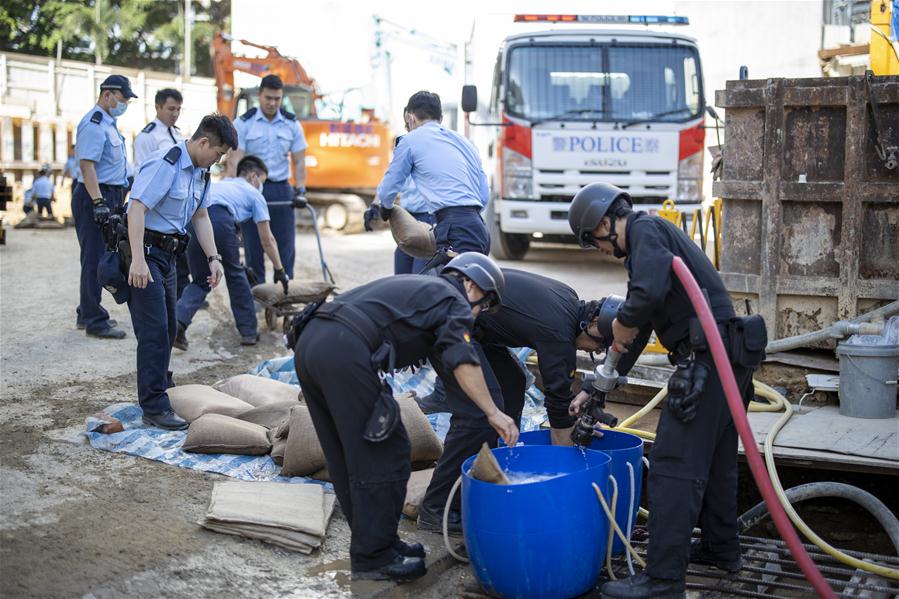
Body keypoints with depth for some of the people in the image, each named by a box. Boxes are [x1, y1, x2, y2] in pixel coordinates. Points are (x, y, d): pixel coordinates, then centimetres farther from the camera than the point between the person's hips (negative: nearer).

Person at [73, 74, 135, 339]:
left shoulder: (108, 123, 18)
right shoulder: (94, 124, -14)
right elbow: (87, 165, -22)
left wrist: (116, 201, 26)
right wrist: (98, 203, -28)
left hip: (109, 196, 10)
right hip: (95, 197, -10)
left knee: (99, 258, 16)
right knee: (95, 259, -6)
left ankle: (88, 313, 26)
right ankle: (94, 321, -2)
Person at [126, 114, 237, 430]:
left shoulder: (200, 172, 10)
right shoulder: (165, 164, -20)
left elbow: (200, 216, 19)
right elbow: (136, 209, -27)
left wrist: (213, 257, 9)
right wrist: (138, 260, -33)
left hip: (168, 253, 10)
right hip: (145, 251, -9)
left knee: (167, 329, 17)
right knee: (154, 330, -11)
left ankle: (160, 388, 32)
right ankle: (154, 407, -8)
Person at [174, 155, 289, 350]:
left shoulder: (218, 184, 40)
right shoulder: (254, 194, 24)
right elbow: (267, 240, 24)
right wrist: (279, 270, 35)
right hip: (220, 222, -4)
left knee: (201, 281, 18)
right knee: (236, 276, 17)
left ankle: (178, 321, -5)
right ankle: (248, 331, 22)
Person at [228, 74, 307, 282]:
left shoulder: (292, 124, 5)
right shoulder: (243, 123, -2)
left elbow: (299, 162, 7)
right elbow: (234, 161, -8)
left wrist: (300, 189, -7)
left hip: (282, 190, 2)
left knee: (286, 247, 0)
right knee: (253, 248, 2)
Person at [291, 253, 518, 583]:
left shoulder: (413, 285, 34)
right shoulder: (453, 300, 7)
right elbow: (462, 360, -10)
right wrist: (493, 413, -12)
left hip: (308, 341, 9)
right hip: (344, 351, -9)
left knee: (347, 457, 17)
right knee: (384, 456, 2)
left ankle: (376, 542, 28)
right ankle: (372, 556, 9)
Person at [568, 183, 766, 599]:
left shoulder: (645, 229, -5)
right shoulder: (657, 236, 25)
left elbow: (650, 293, -27)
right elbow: (636, 332, 27)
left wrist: (622, 322, -5)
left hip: (705, 358, -11)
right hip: (730, 357, 11)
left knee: (674, 465, -10)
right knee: (715, 458, 23)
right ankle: (720, 547, 38)